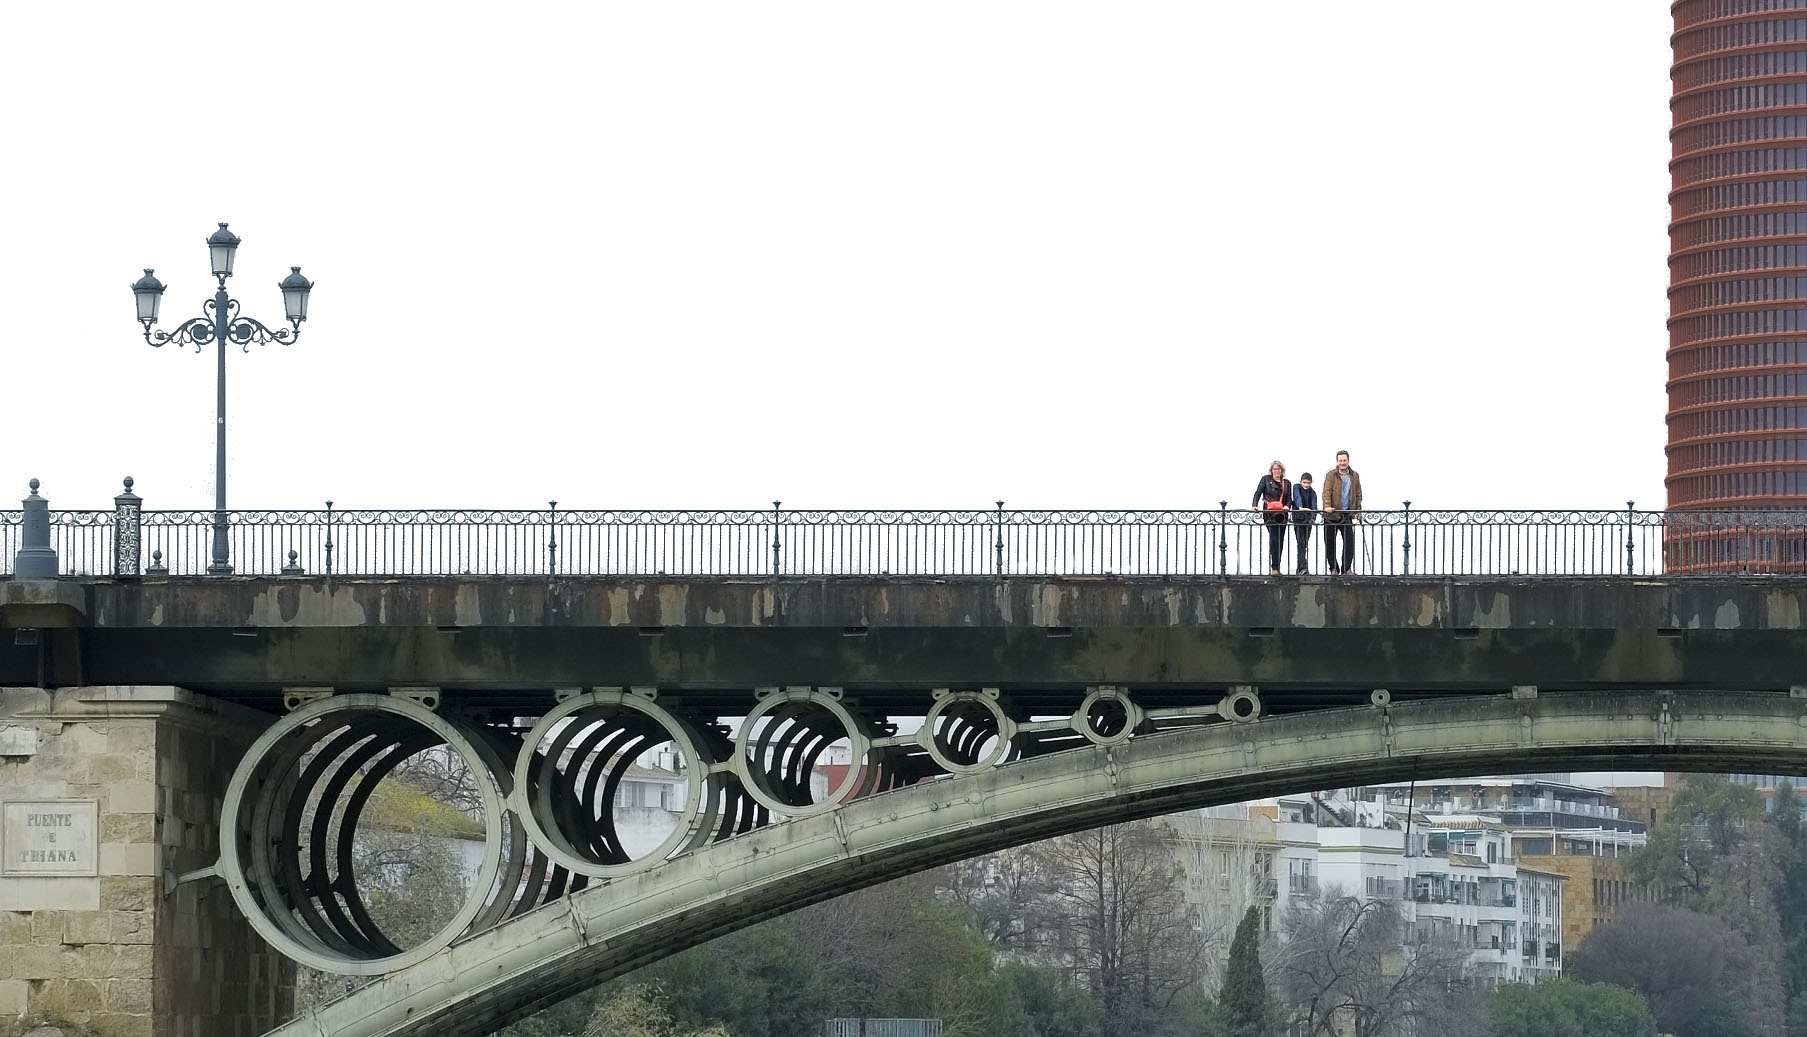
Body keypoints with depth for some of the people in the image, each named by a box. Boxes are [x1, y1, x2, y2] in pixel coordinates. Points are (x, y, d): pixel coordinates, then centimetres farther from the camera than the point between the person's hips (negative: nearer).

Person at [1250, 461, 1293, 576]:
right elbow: (1258, 493, 3)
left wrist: (1287, 506, -9)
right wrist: (1254, 505, -12)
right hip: (1269, 513, -4)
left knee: (1280, 540, 5)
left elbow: (1289, 499, 12)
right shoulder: (1266, 479, 8)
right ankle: (1274, 567, -17)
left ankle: (1276, 567, 14)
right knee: (1274, 539, -14)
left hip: (1282, 514, 4)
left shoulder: (1286, 483, 15)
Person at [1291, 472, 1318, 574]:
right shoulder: (1296, 488, -4)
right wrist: (1301, 507, -44)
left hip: (1308, 519, 3)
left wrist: (1313, 518, -30)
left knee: (1305, 544, 6)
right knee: (1301, 543, -13)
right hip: (1298, 519, -3)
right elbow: (1297, 497, -24)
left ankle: (1301, 568, 15)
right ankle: (1303, 567, -21)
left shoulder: (1312, 493, 1)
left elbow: (1314, 506, -11)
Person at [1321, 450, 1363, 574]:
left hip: (1347, 515, 2)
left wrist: (1358, 510, 3)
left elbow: (1358, 494, 14)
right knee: (1329, 543, 2)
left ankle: (1346, 569, 6)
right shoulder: (1331, 475, -1)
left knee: (1349, 543, -2)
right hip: (1332, 514, -2)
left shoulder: (1355, 476, 9)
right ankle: (1334, 568, 13)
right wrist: (1327, 506, -26)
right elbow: (1327, 491, -11)